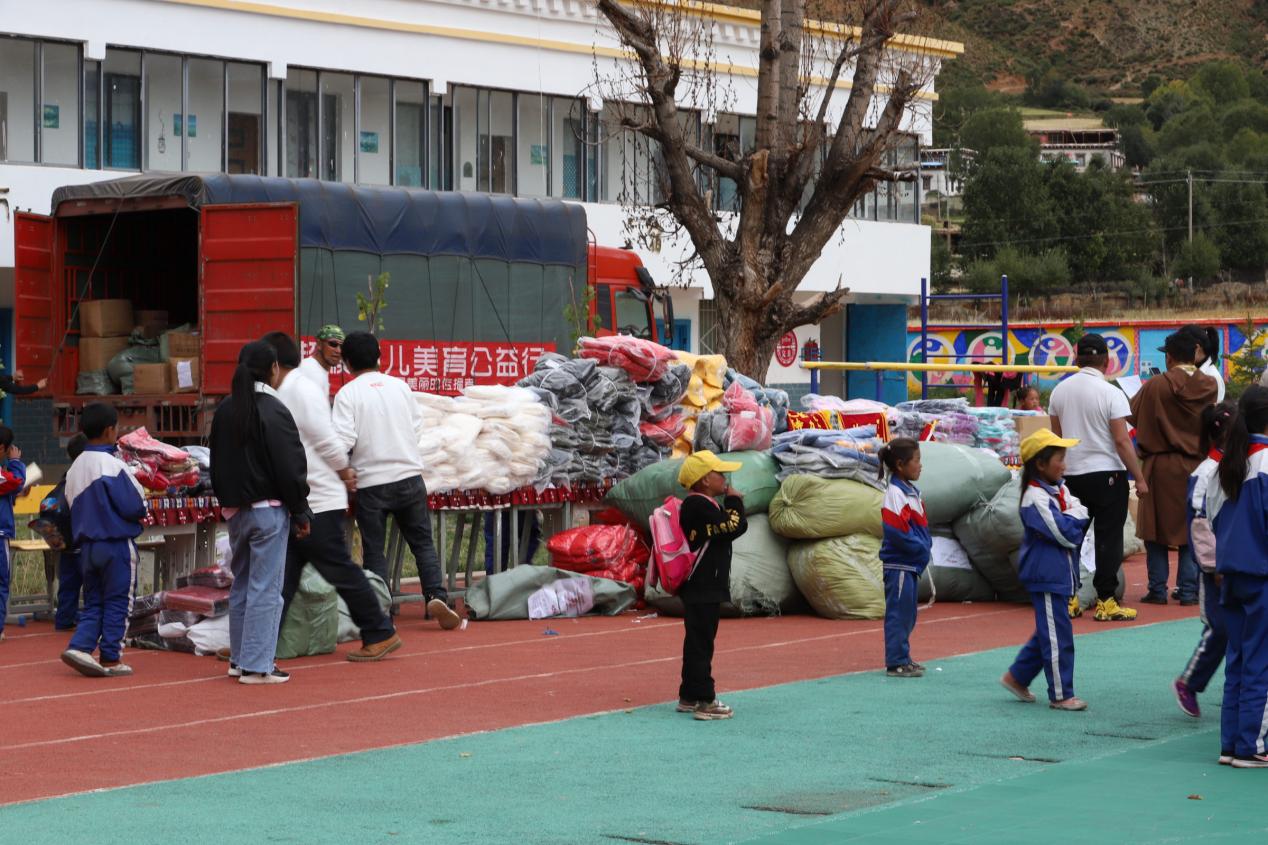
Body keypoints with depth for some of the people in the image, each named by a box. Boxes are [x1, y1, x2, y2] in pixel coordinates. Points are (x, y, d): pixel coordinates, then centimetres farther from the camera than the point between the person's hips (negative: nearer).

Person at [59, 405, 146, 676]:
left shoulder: (75, 468, 6)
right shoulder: (112, 465, -16)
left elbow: (73, 506, 13)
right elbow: (134, 507, -17)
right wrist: (141, 511, 4)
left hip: (87, 544, 7)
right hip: (116, 543, -7)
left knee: (92, 603, 13)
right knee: (117, 603, 3)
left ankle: (79, 647, -4)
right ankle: (110, 659, 5)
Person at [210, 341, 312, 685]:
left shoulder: (224, 411, 8)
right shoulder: (273, 412, -14)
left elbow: (217, 465, 16)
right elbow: (291, 468, -13)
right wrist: (301, 514, -5)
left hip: (234, 510, 7)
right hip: (268, 510, -7)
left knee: (241, 585, 16)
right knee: (265, 588, -4)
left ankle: (239, 659, 22)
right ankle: (257, 666, -4)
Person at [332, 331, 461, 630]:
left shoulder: (348, 394, -8)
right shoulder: (400, 386, 3)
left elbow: (343, 439, -16)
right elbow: (417, 428, 8)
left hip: (371, 483, -3)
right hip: (409, 475, 3)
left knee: (374, 550, 7)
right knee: (422, 542, 12)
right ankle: (436, 596, -5)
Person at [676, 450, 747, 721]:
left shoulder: (704, 505, 17)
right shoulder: (698, 506, -16)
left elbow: (738, 527, 19)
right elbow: (731, 528, -20)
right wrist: (734, 501, -9)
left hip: (704, 588, 11)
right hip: (702, 589, -11)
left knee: (697, 642, 16)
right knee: (700, 643, -9)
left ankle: (689, 697, 23)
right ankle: (704, 701, -10)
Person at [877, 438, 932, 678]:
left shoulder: (911, 491, 13)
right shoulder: (895, 494, -17)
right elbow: (896, 531, -24)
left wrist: (926, 546, 4)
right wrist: (920, 548, -15)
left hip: (912, 564, 10)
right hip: (899, 565, -10)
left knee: (907, 615, 15)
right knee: (898, 613, -4)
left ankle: (903, 657, 24)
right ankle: (896, 663, 1)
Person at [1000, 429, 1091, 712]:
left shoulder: (1061, 491, 12)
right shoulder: (1036, 497, -18)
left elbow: (1078, 529, 13)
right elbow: (1063, 532, -23)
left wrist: (1077, 517, -7)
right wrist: (1076, 515, -6)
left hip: (1060, 575, 9)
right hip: (1045, 576, -9)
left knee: (1048, 632, 17)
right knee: (1057, 637, -4)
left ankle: (1017, 677, 28)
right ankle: (1060, 695, 3)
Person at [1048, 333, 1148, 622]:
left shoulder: (1060, 391, 5)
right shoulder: (1110, 393, -11)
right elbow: (1122, 440, -13)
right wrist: (1139, 479, -7)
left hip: (1071, 475, 5)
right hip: (1107, 473, -5)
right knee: (1108, 540, 0)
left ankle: (1068, 599, 14)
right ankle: (1105, 602, 0)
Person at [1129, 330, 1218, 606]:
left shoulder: (1155, 386, -13)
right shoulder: (1209, 386, -4)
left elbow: (1132, 415, -3)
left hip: (1161, 465, -2)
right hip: (1196, 466, 2)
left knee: (1156, 529, 8)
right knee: (1191, 530, 9)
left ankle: (1158, 589, 7)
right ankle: (1188, 590, 6)